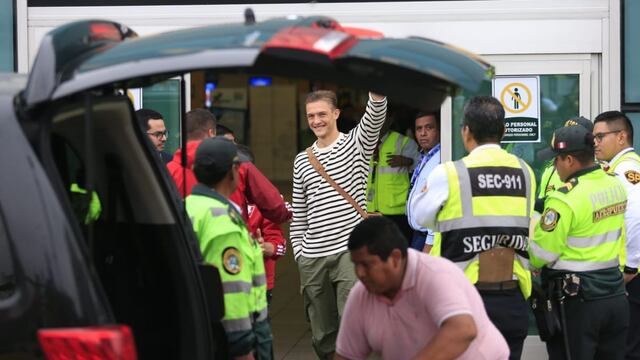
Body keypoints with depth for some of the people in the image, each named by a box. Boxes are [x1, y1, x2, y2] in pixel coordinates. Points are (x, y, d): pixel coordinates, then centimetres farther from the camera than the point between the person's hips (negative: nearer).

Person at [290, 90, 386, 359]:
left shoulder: (355, 144, 3)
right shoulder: (302, 161, 14)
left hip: (350, 251, -4)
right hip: (312, 258, 4)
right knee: (322, 334, 9)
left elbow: (376, 116, -18)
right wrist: (299, 254, 10)